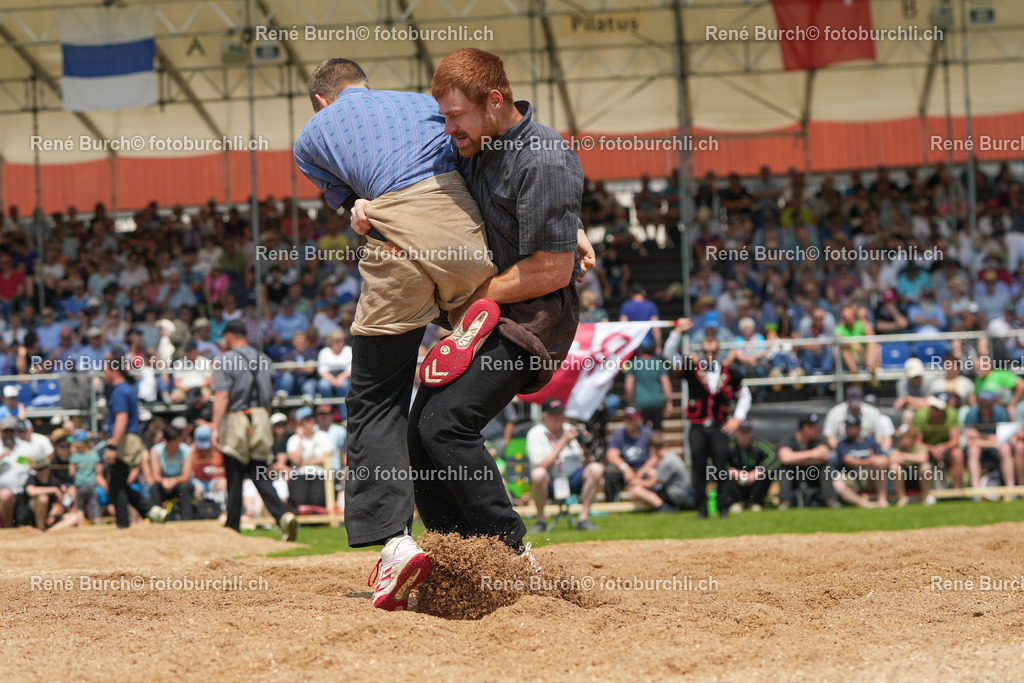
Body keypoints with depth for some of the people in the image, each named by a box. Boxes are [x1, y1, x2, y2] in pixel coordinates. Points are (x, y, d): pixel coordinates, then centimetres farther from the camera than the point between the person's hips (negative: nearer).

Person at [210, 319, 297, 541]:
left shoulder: (226, 360, -7)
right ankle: (283, 516, -17)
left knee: (234, 479, 2)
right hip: (261, 419, 5)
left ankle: (232, 529, 7)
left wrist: (215, 427, -20)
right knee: (261, 478, 4)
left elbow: (221, 396, -16)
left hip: (236, 419, -5)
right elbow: (271, 394, 17)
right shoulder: (263, 359, 12)